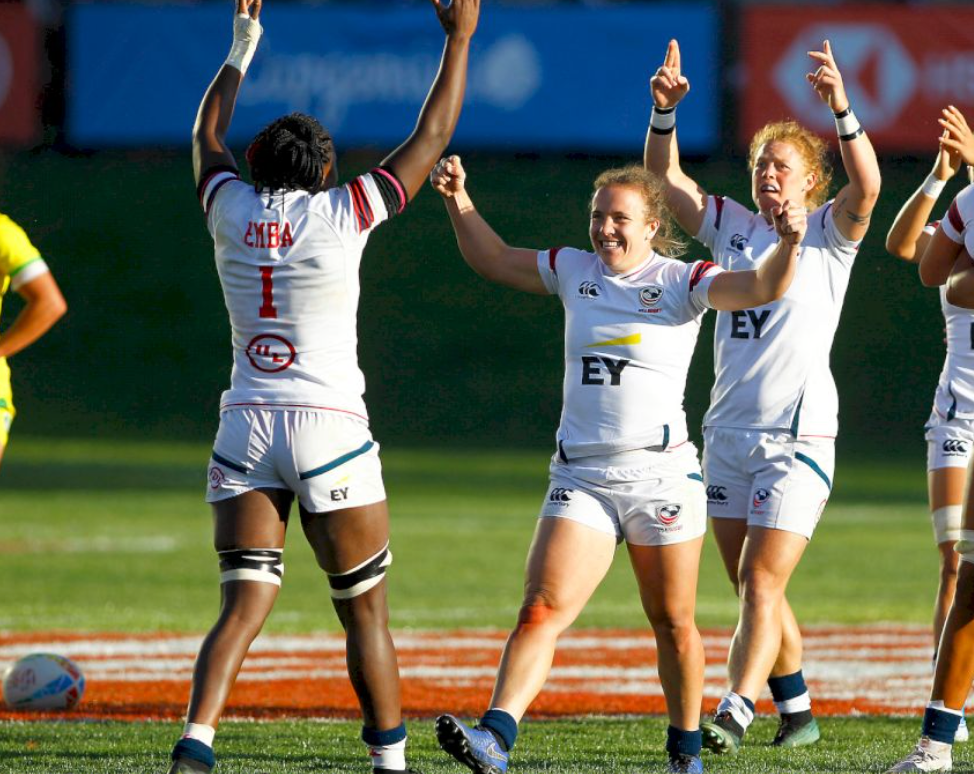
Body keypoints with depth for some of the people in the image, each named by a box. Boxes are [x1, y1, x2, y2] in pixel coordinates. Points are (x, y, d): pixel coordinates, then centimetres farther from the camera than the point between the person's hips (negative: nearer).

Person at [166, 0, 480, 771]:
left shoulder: (232, 210, 5)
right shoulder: (341, 213, -4)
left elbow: (207, 138, 27)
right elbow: (431, 137, 5)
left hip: (246, 424, 3)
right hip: (328, 425, -3)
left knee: (242, 606, 0)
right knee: (365, 611, 6)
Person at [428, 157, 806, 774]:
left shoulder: (681, 282, 0)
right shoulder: (574, 271, 11)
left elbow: (764, 288, -13)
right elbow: (493, 259, 23)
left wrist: (789, 245, -32)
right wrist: (460, 203, 11)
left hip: (661, 474, -3)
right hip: (581, 477, 3)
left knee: (673, 623, 6)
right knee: (542, 610, -12)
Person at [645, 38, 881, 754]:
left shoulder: (829, 232, -2)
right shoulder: (732, 227, 11)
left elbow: (867, 185, -21)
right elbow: (665, 177, 8)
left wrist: (841, 107, -35)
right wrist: (666, 109, -9)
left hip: (799, 433, -6)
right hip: (728, 431, 6)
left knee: (762, 583, -13)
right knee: (752, 589, 10)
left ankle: (734, 715, -19)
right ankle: (796, 711, 22)